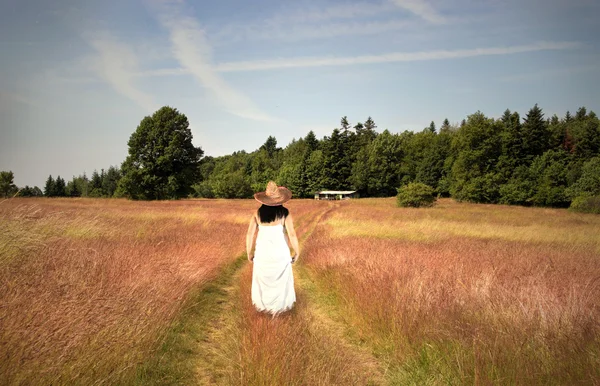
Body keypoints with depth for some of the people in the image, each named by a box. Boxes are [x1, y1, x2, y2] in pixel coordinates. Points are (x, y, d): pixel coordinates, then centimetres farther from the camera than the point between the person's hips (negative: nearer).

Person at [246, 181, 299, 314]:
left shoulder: (258, 213, -6)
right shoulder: (284, 213, -13)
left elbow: (250, 234, -7)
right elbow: (292, 234, -16)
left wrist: (249, 253, 6)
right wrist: (297, 252, -2)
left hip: (262, 251, 2)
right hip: (280, 252, -2)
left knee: (262, 279, 22)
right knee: (281, 280, 18)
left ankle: (263, 305, 36)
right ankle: (280, 306, 29)